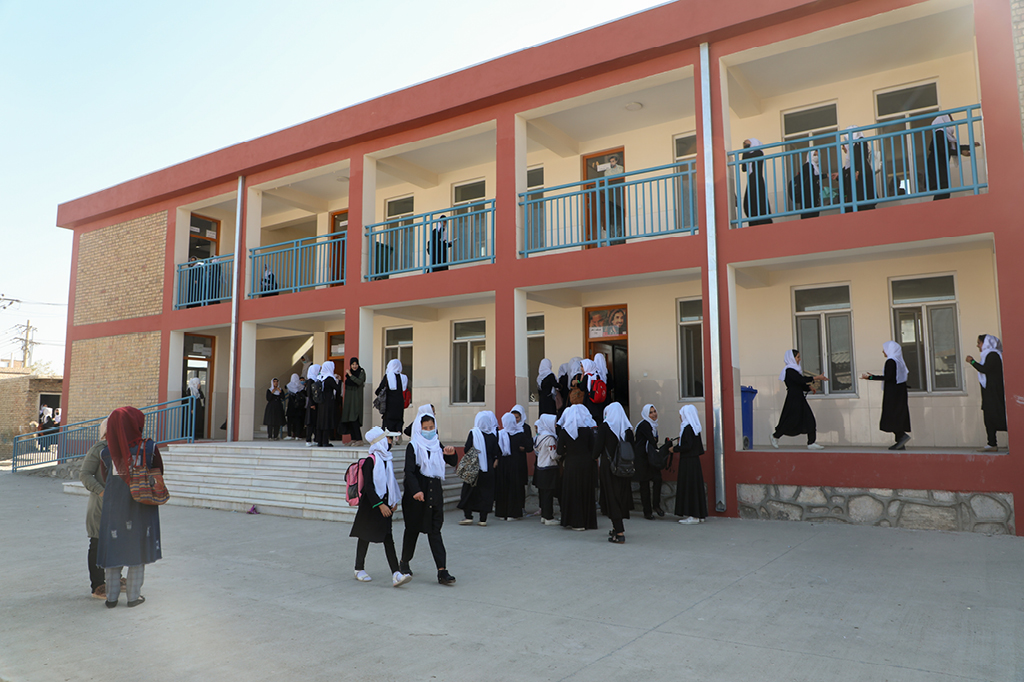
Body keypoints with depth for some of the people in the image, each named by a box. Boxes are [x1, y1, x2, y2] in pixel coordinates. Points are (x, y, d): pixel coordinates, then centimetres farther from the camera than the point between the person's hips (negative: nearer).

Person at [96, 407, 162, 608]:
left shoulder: (106, 452, -6)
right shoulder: (149, 448, -13)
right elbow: (158, 471, -2)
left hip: (114, 504, 2)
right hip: (141, 506, -2)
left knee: (113, 547, 12)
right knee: (137, 548, 10)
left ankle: (112, 597, 18)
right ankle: (134, 596, 15)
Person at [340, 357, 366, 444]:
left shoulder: (361, 372, -7)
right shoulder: (348, 373, 13)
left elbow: (359, 382, -23)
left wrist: (350, 375, -21)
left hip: (356, 398, -7)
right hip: (349, 398, 7)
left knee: (354, 418, -14)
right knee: (349, 419, 5)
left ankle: (359, 439, -14)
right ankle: (353, 439, 10)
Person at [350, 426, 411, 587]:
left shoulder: (387, 459, 11)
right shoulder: (370, 460, -13)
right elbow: (368, 486, -16)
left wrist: (394, 501, 11)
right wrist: (380, 505, -20)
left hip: (385, 504, 6)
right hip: (370, 504, -6)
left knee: (388, 537, -2)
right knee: (366, 536, 8)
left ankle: (396, 574, -10)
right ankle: (359, 569, 26)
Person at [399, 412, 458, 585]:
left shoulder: (437, 445, 10)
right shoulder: (413, 446, -4)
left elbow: (452, 463, 8)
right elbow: (409, 471, -13)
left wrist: (451, 454, -15)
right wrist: (416, 491, -27)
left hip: (435, 493, 3)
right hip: (416, 494, -3)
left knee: (435, 531, -1)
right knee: (413, 529, 11)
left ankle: (442, 571, -7)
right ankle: (404, 563, 33)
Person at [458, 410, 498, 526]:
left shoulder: (473, 432, -10)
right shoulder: (494, 433, -2)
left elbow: (467, 449, -12)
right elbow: (497, 452, -2)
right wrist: (495, 460, 13)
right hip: (488, 468, 3)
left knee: (469, 491, 9)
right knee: (485, 491, 8)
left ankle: (468, 516, 8)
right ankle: (483, 519, 8)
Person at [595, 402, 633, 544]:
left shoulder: (604, 426, -9)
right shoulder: (627, 428, 3)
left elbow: (597, 449, -13)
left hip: (608, 466, -5)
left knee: (612, 497, -1)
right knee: (621, 496, 16)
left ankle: (619, 533, -6)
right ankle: (617, 528, 29)